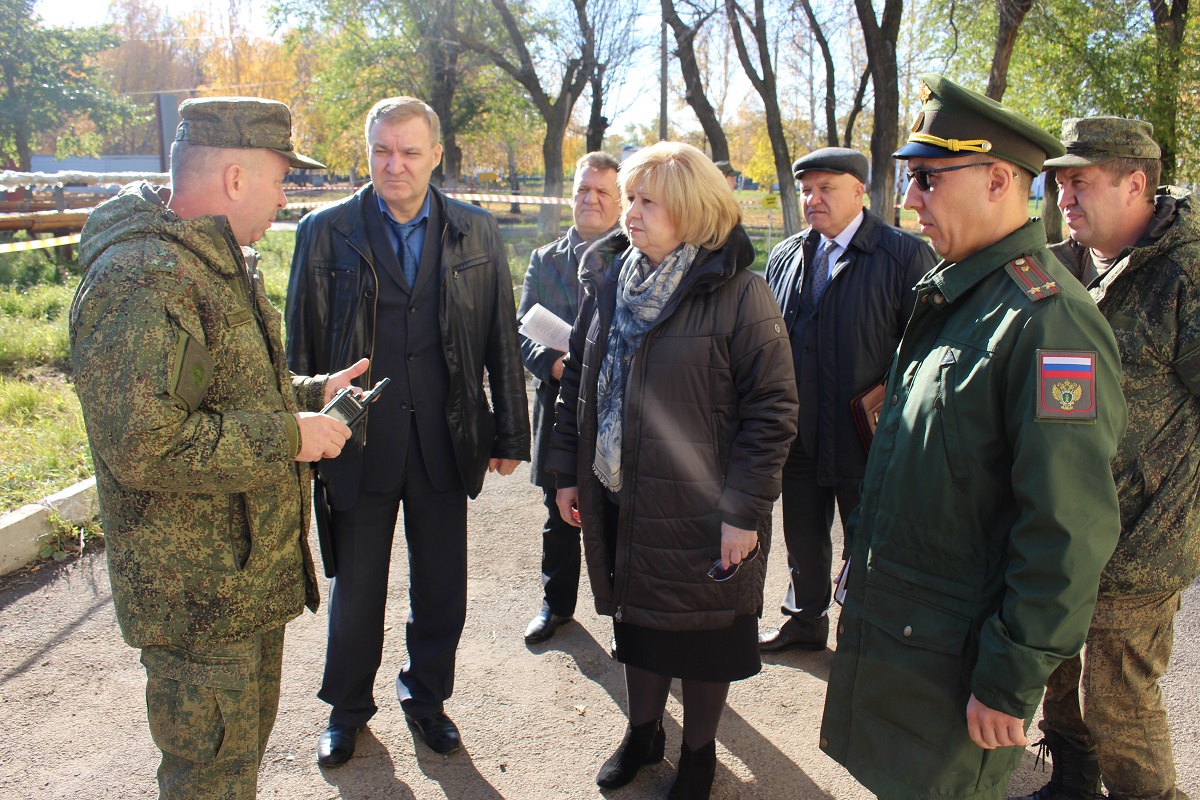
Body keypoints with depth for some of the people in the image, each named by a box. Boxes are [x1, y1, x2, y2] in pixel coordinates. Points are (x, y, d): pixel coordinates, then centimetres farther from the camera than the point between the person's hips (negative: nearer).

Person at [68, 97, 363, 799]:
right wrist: (288, 437, -23)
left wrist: (310, 394, 11)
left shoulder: (223, 264, 12)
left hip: (253, 573, 10)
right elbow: (142, 444, -31)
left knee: (247, 742, 26)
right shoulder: (142, 280, -24)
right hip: (198, 591, -10)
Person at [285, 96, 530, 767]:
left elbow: (502, 340, 3)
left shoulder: (477, 233, 1)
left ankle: (427, 697, 39)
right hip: (357, 448, -1)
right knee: (355, 591, 15)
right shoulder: (326, 232, -2)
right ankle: (349, 708, 39)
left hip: (445, 446, 1)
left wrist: (510, 434, 3)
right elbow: (302, 345, 0)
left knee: (442, 591, 14)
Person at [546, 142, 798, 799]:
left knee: (702, 634, 13)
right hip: (618, 500, 5)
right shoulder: (607, 282, 4)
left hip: (700, 513, -5)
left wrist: (745, 509, -16)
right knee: (637, 621, 21)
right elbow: (577, 381, 11)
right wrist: (568, 472, 8)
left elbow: (772, 409, -14)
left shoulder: (738, 294, -14)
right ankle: (643, 732, 44)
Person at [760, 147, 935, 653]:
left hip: (867, 439, -5)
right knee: (803, 542, 20)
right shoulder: (784, 257, 8)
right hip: (799, 437, 5)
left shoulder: (905, 255, -9)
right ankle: (805, 621, 42)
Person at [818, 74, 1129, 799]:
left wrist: (1011, 683, -20)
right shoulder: (948, 293, 7)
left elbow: (1069, 533, -24)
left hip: (953, 658, -8)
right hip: (883, 623, 8)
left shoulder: (1048, 320, -23)